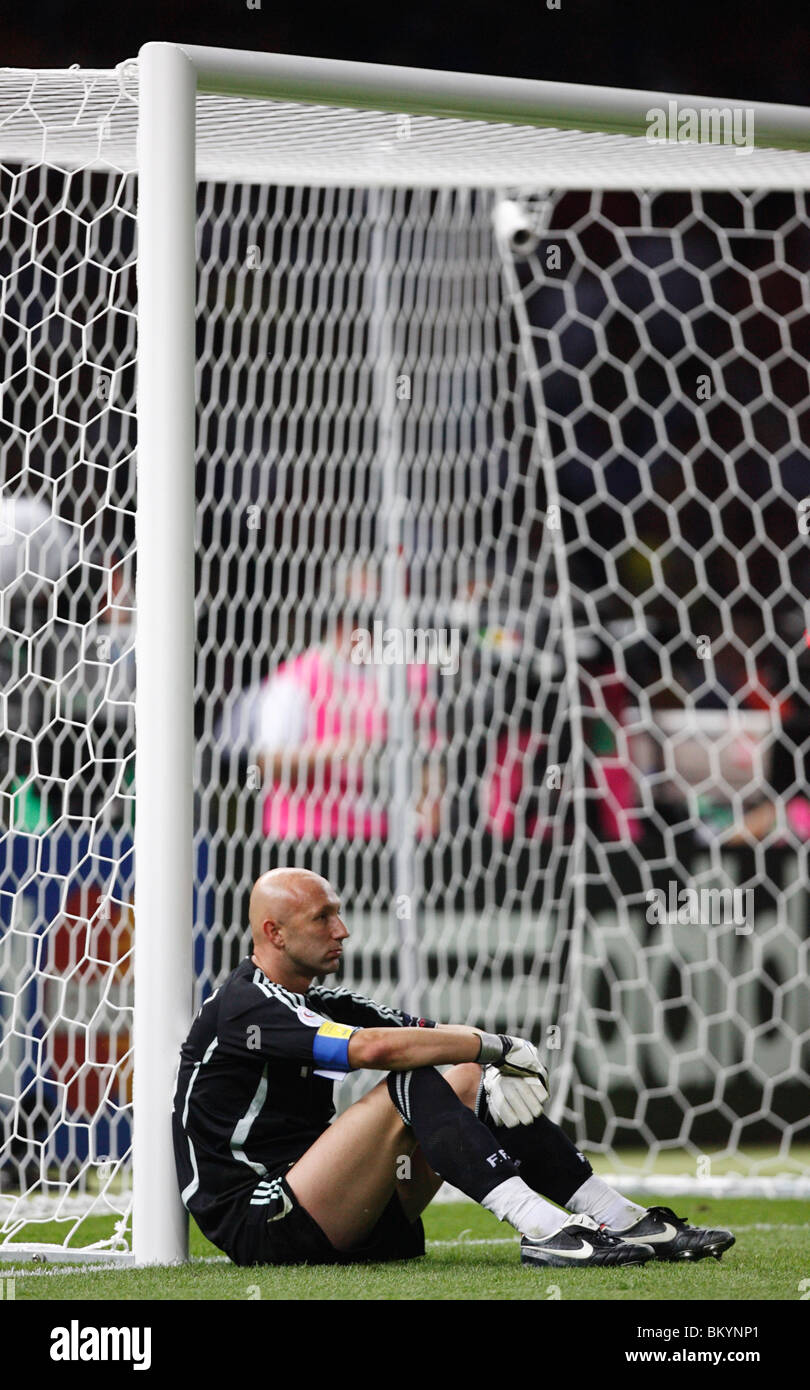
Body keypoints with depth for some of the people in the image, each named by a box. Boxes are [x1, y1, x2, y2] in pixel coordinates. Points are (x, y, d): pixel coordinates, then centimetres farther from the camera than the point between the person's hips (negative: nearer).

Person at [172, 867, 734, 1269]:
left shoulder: (315, 1003, 18)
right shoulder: (246, 1007, -13)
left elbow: (429, 1032, 9)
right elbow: (372, 1047, -27)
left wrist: (498, 1065, -13)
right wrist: (494, 1047, -20)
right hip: (263, 1231, -9)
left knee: (472, 1082, 2)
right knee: (411, 1086, -25)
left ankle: (626, 1222, -5)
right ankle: (545, 1231, -35)